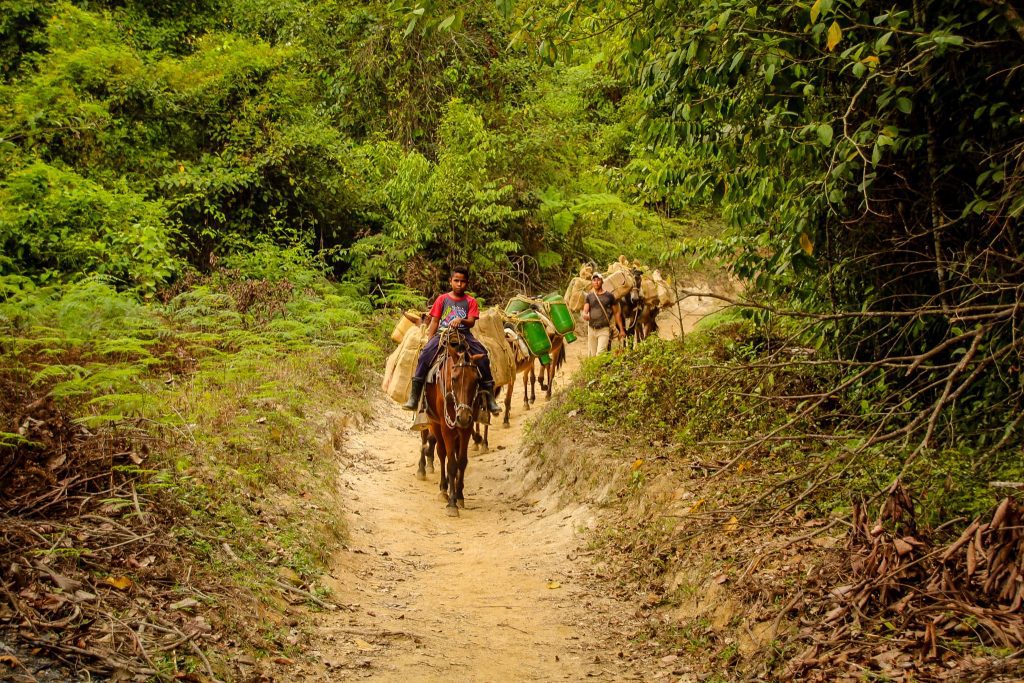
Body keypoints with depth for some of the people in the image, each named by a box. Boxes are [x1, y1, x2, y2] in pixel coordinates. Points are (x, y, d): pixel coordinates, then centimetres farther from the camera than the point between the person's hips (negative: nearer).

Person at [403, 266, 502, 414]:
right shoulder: (442, 299, 11)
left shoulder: (470, 301, 9)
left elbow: (471, 322, -4)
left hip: (464, 334, 0)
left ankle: (489, 397, -12)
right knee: (425, 354, -25)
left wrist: (461, 320, -26)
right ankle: (414, 397, -21)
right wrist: (429, 341, -1)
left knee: (482, 356, -22)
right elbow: (434, 321, 9)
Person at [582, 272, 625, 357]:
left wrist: (621, 330, 5)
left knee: (600, 354, -19)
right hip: (591, 329, 4)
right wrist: (585, 315, -26)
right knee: (591, 355, 7)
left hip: (604, 329, -3)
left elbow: (617, 313, 7)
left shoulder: (609, 296, 2)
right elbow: (585, 311, 0)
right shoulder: (589, 296, 8)